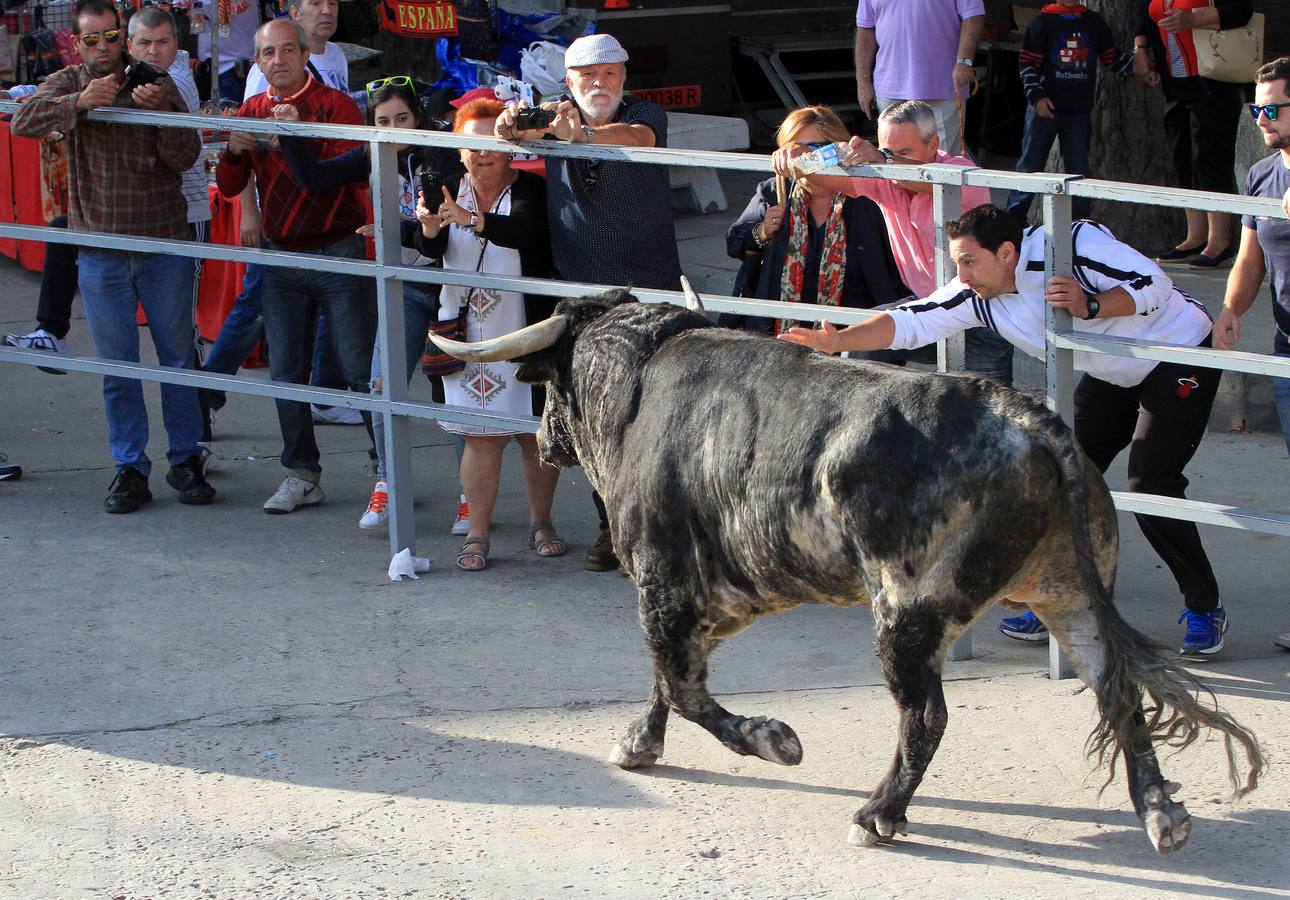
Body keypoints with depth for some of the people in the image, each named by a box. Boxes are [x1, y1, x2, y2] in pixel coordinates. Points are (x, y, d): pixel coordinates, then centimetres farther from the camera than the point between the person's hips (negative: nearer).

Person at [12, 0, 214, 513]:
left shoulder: (157, 85, 2)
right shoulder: (67, 85, 3)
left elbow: (186, 157, -7)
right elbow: (23, 123, -16)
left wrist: (162, 109, -25)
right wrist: (78, 102, -31)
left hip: (164, 244, 0)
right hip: (101, 250, 0)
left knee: (178, 359, 6)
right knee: (117, 366, 5)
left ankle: (186, 461, 18)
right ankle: (130, 470, 13)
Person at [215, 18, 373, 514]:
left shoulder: (335, 104, -7)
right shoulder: (252, 113, 9)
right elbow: (229, 187, 5)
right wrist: (234, 152, -14)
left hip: (337, 250, -5)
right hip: (280, 258, 5)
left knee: (361, 370, -4)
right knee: (286, 372, 8)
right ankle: (301, 475, 17)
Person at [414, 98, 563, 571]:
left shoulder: (529, 189, -8)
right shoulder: (450, 190, 3)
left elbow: (523, 230, -29)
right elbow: (430, 249, -11)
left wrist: (472, 219, -45)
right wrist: (429, 227, -34)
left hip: (526, 333, -1)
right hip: (468, 333, 1)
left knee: (537, 434, 6)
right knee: (482, 437, -1)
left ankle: (541, 522, 23)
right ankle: (477, 535, 3)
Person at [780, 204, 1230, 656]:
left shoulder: (1072, 244, -29)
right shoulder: (976, 296, -10)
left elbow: (1155, 284, -26)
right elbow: (910, 321, -15)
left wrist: (1090, 306, -38)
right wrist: (837, 340, -27)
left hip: (1180, 355, -8)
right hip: (1112, 376, 8)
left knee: (1150, 485, -18)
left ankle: (1204, 609, -2)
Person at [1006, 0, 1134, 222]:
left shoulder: (1094, 22, 9)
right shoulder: (1042, 22, -2)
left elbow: (1112, 56, 14)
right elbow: (1028, 63, -5)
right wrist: (1036, 96, -15)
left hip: (1080, 112, 3)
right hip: (1045, 108, -3)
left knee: (1078, 169, 5)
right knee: (1030, 165, 2)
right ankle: (1013, 218, 10)